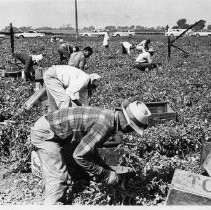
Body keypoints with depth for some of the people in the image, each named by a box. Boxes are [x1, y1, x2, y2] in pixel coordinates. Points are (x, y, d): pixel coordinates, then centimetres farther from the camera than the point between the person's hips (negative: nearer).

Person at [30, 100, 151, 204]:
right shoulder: (104, 125, -29)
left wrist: (108, 169, 6)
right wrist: (104, 174, -18)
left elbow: (89, 148, 12)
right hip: (45, 133, -10)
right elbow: (79, 155, -28)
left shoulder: (109, 116, 1)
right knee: (58, 178, -13)